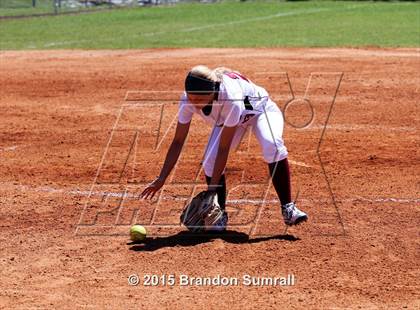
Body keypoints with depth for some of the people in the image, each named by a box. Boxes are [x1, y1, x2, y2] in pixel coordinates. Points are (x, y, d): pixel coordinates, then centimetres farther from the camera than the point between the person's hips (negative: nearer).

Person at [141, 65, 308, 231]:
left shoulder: (231, 99, -45)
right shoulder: (188, 100, -30)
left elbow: (224, 148, -38)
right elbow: (178, 141, -21)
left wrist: (212, 188, -35)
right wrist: (161, 179, -24)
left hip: (260, 110, -4)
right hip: (226, 121, 4)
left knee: (272, 145, -34)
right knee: (210, 161, -20)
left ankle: (288, 208, -24)